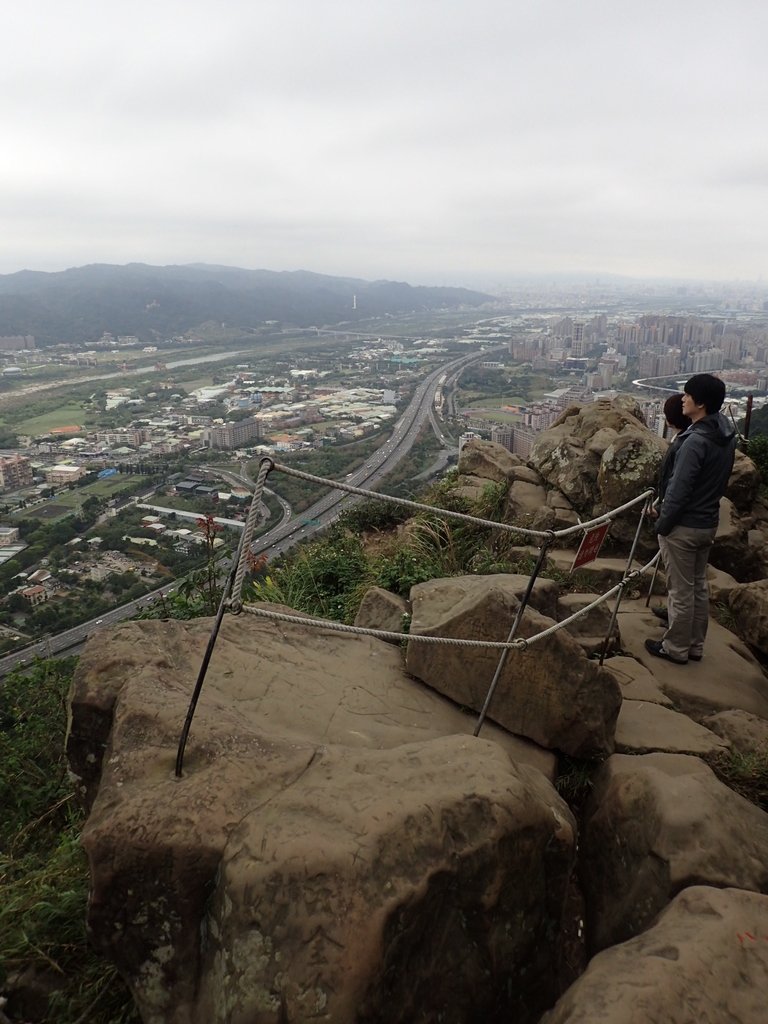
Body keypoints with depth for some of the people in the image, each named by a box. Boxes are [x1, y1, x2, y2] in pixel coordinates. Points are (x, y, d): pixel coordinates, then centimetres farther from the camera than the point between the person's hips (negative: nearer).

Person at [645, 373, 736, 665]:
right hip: (708, 523, 9)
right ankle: (695, 645, 30)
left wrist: (662, 524, -11)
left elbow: (679, 489, -22)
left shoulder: (696, 441, -25)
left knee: (681, 591, 4)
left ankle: (676, 648, 18)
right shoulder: (727, 436, 2)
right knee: (699, 586, 18)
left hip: (683, 526, -9)